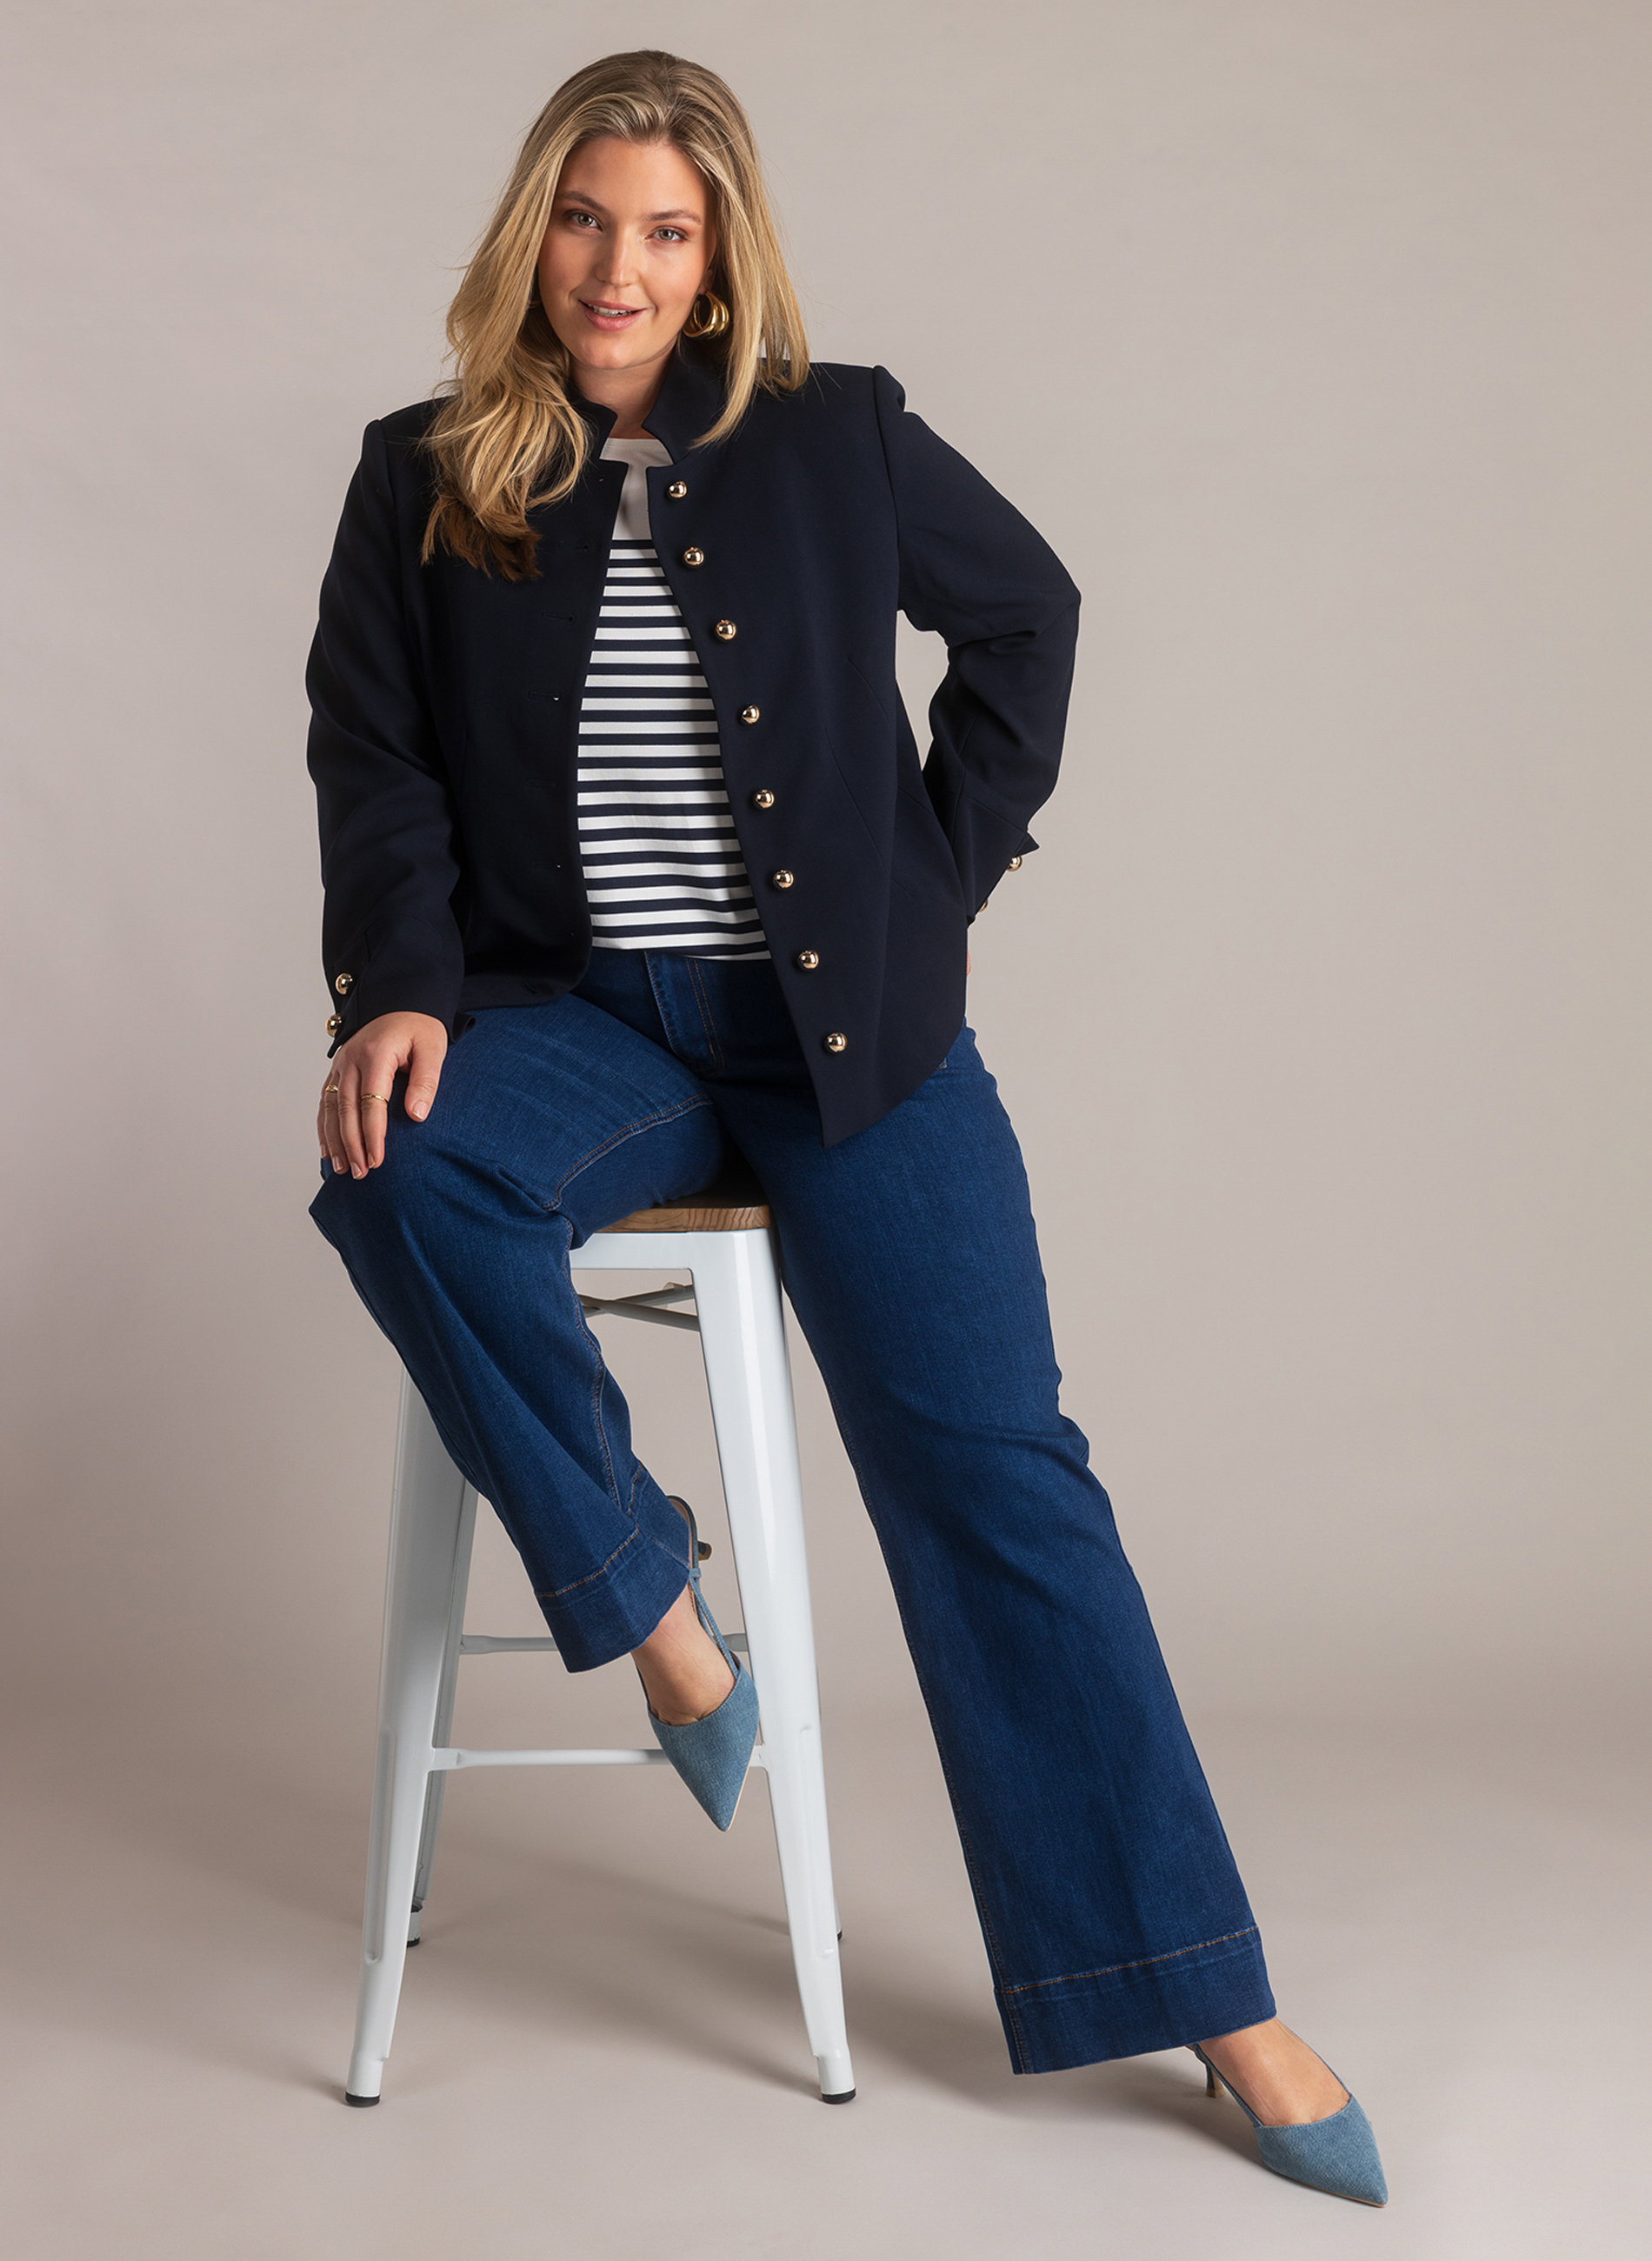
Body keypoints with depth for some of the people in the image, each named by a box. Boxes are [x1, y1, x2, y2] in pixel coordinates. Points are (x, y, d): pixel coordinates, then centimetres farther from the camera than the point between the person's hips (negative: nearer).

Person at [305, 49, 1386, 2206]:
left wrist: (944, 870, 6)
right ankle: (651, 1611, -12)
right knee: (400, 1174, -33)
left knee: (988, 1461, -10)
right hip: (586, 1018, 1)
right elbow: (374, 757, 4)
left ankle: (1208, 1995, -5)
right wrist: (395, 993, -13)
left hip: (846, 1021, -1)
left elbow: (1025, 613, 16)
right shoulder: (428, 480, 6)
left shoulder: (839, 438, 4)